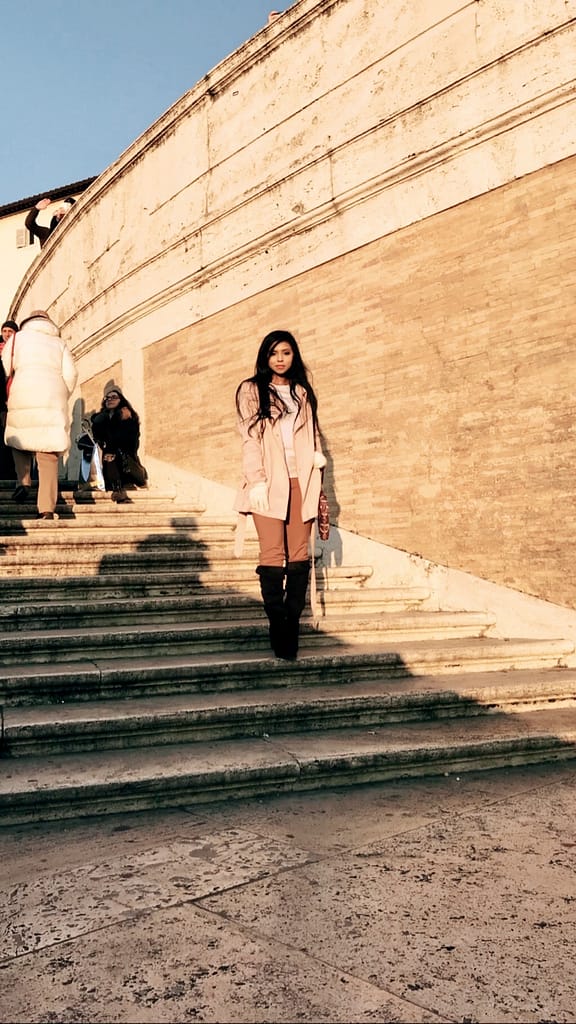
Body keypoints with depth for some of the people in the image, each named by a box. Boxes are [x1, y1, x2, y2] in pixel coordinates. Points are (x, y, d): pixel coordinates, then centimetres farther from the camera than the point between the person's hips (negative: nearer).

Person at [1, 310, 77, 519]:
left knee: (19, 439, 23)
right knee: (49, 455, -1)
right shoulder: (59, 343, 21)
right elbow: (71, 374, 9)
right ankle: (47, 508, -9)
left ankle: (23, 481, 2)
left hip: (22, 397, -1)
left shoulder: (18, 338, 18)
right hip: (53, 401, 1)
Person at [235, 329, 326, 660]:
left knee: (299, 554, -3)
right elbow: (250, 439, 0)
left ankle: (292, 622, 1)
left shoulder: (303, 393, 20)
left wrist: (317, 483, 8)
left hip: (300, 481, 3)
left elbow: (313, 437, 18)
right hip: (269, 482, -3)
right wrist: (257, 482, -11)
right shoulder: (252, 390, 10)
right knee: (273, 555, -10)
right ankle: (277, 625, -6)